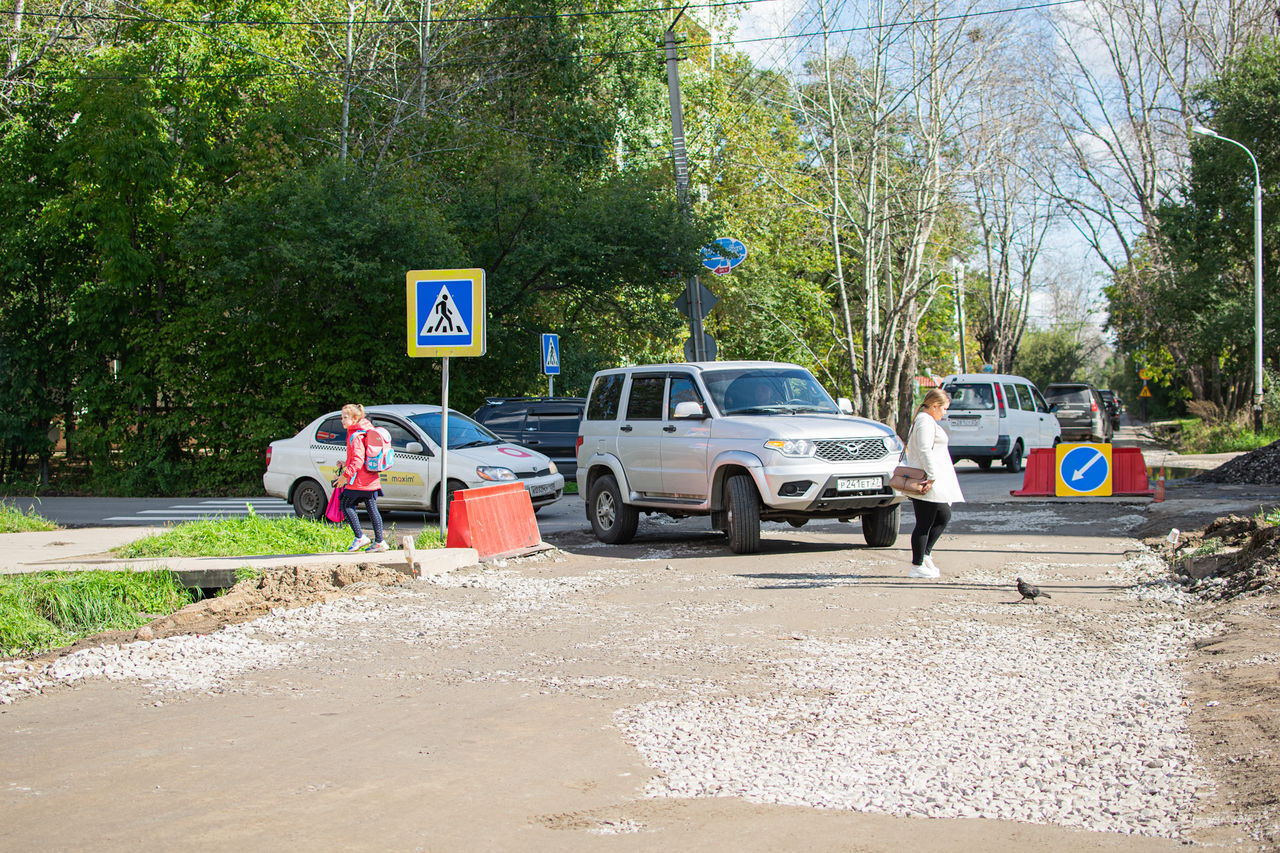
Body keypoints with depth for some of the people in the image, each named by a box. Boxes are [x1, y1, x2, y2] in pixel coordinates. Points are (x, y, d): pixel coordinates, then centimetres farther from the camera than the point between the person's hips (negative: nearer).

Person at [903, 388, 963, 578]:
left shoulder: (923, 420, 20)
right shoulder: (926, 422, -13)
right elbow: (925, 451, -22)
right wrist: (931, 476, -24)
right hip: (928, 482, -11)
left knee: (943, 516, 17)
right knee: (925, 523, -5)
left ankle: (925, 554, 20)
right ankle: (917, 566, -1)